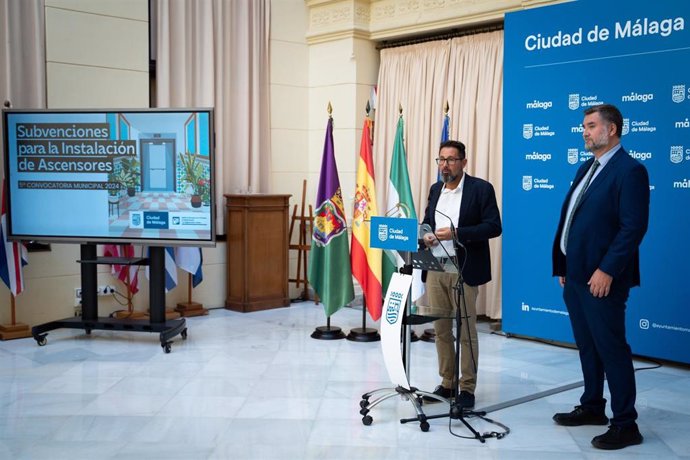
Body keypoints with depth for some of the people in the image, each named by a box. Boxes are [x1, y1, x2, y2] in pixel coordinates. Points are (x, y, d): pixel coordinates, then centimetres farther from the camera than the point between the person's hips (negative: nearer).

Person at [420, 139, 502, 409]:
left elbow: (494, 226, -11)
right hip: (434, 269, 6)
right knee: (441, 329, 11)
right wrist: (425, 236, -2)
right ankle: (447, 383, 22)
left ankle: (467, 388, 10)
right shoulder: (435, 190, 14)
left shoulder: (481, 189, -5)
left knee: (466, 330, 0)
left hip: (463, 269, -6)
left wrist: (456, 233, -20)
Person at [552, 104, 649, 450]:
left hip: (602, 278, -9)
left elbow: (634, 227, -18)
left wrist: (607, 270, -21)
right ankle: (592, 407, 31)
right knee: (587, 346, 17)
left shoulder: (630, 171, -11)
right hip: (575, 275, 9)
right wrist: (563, 266, 15)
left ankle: (625, 425, 8)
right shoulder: (586, 169, 16)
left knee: (611, 348, -2)